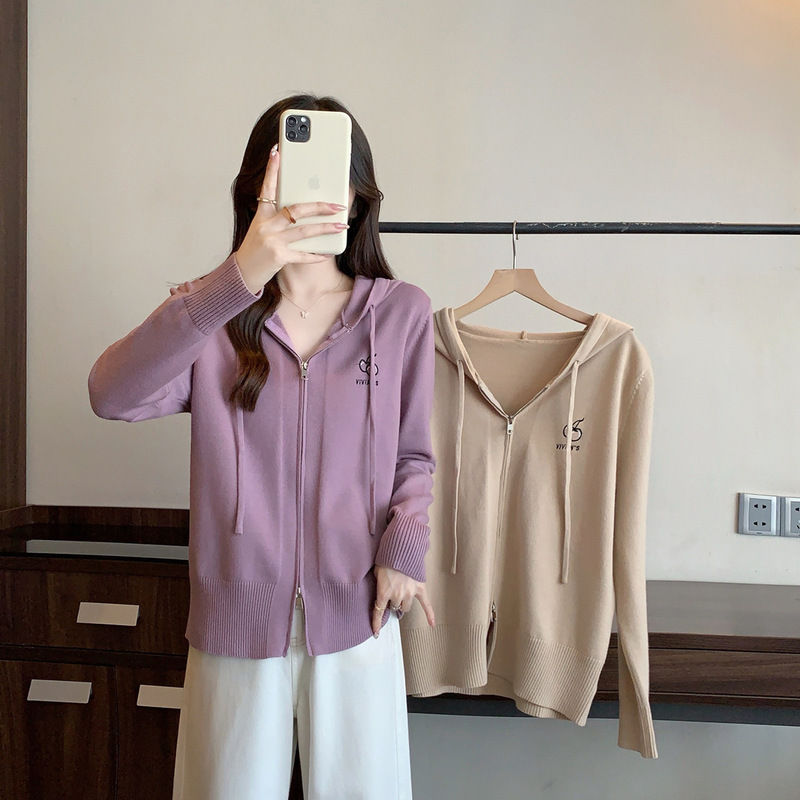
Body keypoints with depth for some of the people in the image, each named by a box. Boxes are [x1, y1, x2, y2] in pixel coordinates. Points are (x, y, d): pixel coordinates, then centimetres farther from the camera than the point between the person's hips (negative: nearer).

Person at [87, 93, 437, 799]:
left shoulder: (401, 312, -2)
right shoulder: (209, 315, -4)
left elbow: (413, 455, 6)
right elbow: (112, 395, -24)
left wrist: (404, 546, -13)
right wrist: (237, 280, -35)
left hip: (356, 611, 0)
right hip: (237, 615, 0)